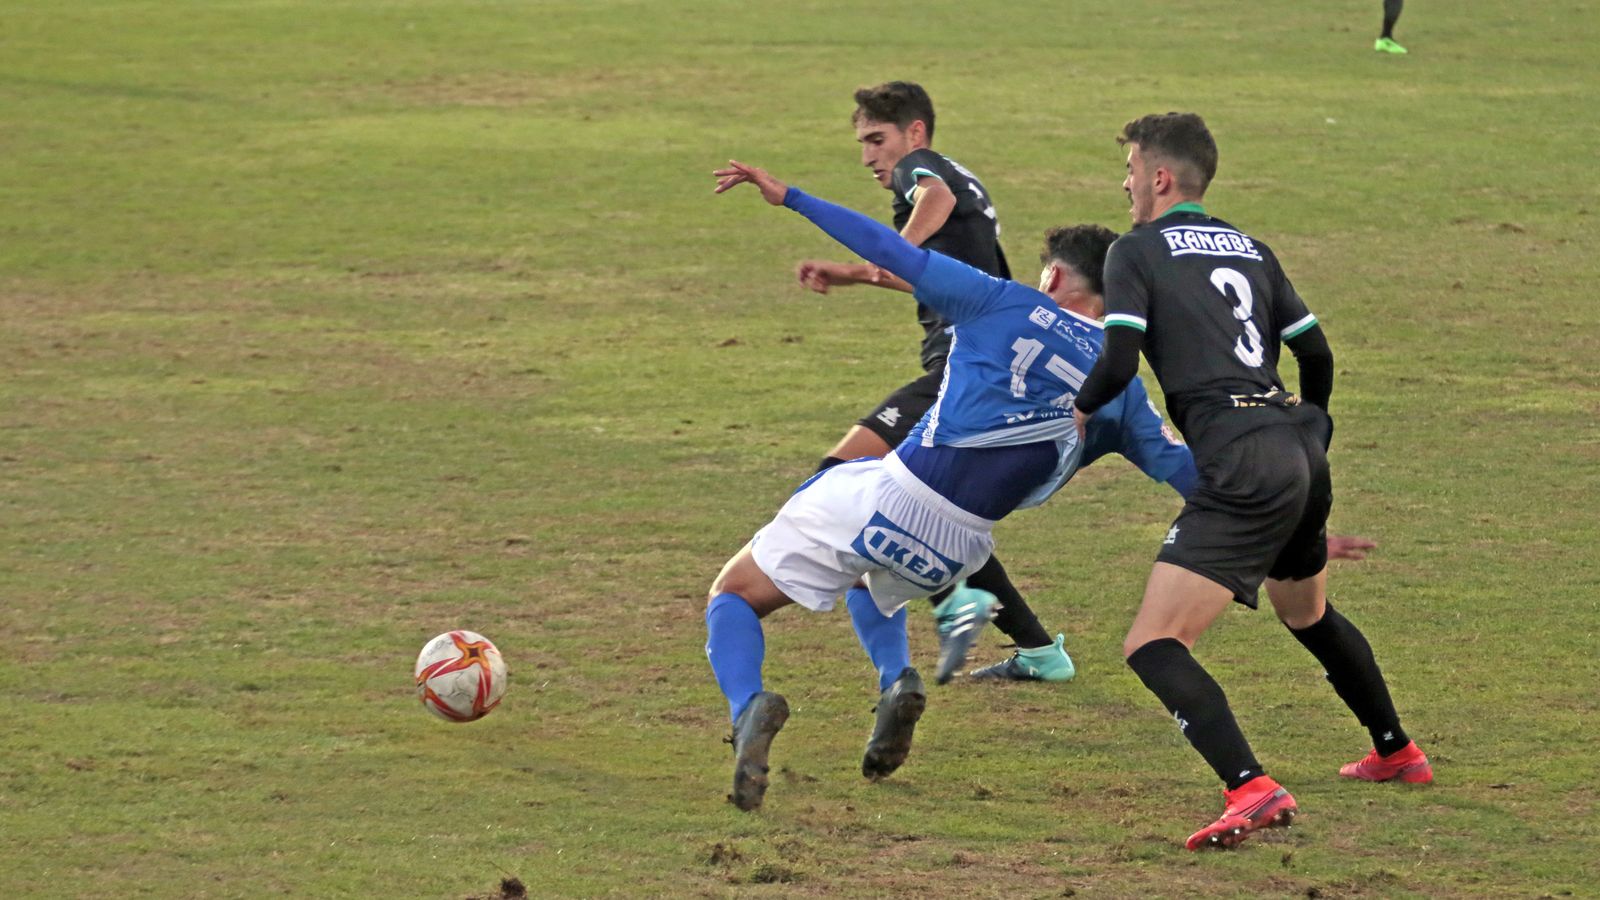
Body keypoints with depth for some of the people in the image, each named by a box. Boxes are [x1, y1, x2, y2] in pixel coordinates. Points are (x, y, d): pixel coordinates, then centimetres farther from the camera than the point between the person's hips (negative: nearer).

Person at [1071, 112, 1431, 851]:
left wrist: (1080, 409, 10)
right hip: (1301, 451, 8)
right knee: (1307, 615, 35)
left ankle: (1251, 789, -32)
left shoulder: (1137, 251, 1)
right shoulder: (1248, 248, 20)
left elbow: (1119, 361, -11)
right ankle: (1397, 754, 48)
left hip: (1243, 467, -8)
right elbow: (1316, 352, 21)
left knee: (1153, 645, -13)